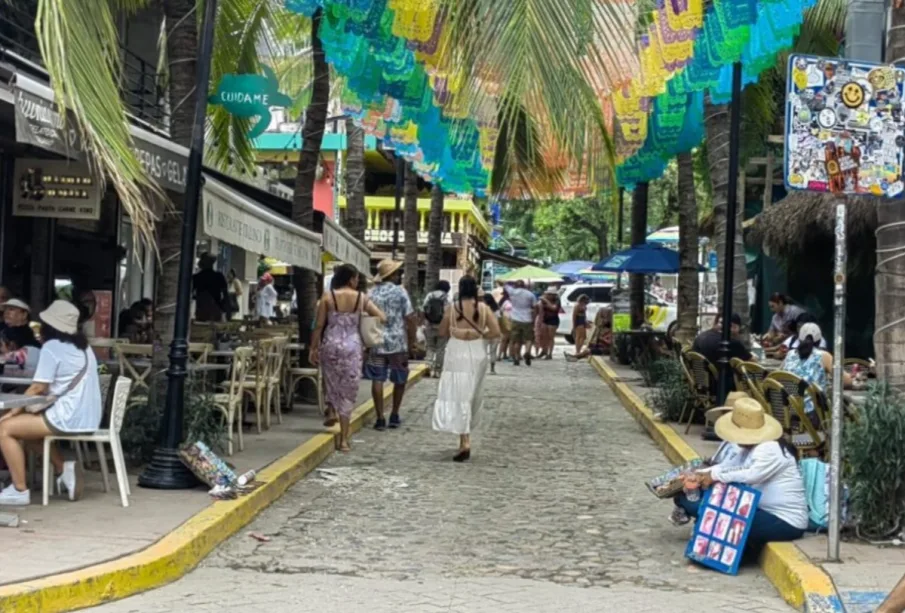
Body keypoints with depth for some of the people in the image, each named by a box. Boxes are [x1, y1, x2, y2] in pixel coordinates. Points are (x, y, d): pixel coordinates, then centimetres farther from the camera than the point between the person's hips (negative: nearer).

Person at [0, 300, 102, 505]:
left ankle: (20, 490, -5)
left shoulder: (52, 347, -8)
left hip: (68, 418, -9)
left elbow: (38, 388, -11)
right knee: (27, 425, 27)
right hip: (88, 418, 9)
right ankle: (63, 468, 14)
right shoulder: (82, 347, 17)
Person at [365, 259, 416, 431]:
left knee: (377, 380, 3)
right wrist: (412, 340, 1)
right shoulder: (400, 292, -6)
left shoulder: (371, 293, 4)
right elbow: (409, 318, -9)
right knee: (400, 380, 14)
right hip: (397, 343, -2)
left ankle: (380, 418, 1)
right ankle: (394, 416, 19)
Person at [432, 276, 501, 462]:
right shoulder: (484, 308, -3)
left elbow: (442, 332, 4)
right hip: (477, 355, 3)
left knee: (459, 396, -4)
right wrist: (481, 335, 8)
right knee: (473, 396, 17)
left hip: (457, 355, -2)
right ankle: (464, 437, 29)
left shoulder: (452, 309, -6)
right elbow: (496, 332, -9)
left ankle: (465, 442, -17)